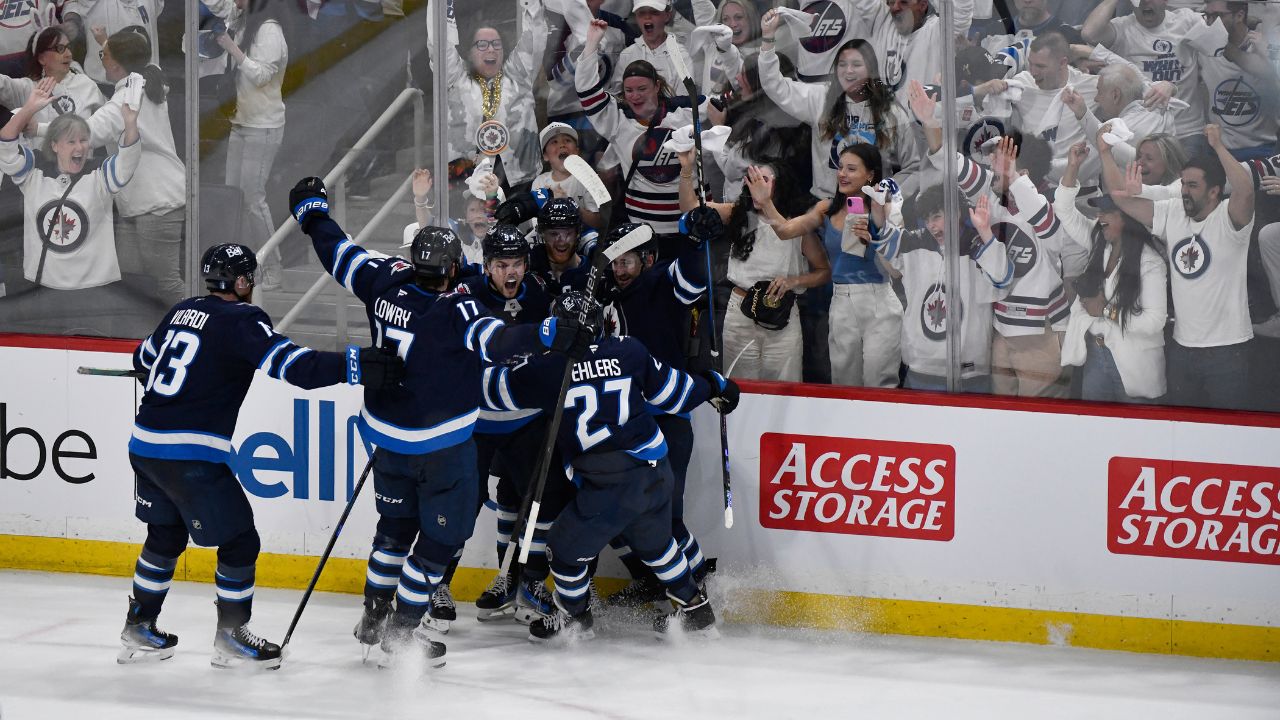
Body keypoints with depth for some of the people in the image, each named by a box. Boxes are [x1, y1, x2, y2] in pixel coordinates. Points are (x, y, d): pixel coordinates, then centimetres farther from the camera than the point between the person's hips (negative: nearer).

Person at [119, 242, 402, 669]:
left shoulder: (183, 311, 13)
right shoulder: (241, 320, -10)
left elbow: (145, 359, 29)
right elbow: (291, 365, -24)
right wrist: (357, 366, -27)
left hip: (145, 444, 8)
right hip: (191, 457, -8)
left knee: (166, 535, 25)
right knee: (239, 542, 5)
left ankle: (139, 629, 30)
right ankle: (230, 639, 12)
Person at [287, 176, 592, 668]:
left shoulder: (386, 281, -9)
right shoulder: (454, 312, -26)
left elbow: (340, 255, 4)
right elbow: (497, 341, -40)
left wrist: (310, 209, 19)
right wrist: (555, 335, -43)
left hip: (388, 436, 7)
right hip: (442, 448, -7)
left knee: (397, 525, 25)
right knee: (442, 535, 7)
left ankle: (374, 618, 32)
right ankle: (401, 633, 8)